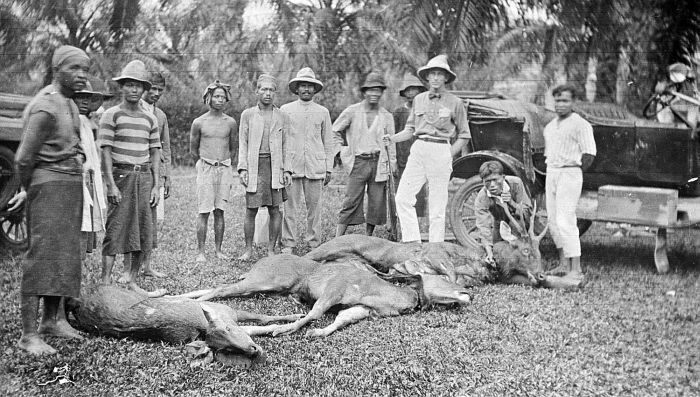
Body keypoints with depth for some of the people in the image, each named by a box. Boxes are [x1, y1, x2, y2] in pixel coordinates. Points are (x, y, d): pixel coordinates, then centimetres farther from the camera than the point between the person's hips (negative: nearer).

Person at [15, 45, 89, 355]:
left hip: (73, 184, 9)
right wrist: (33, 191, -1)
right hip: (49, 185, -9)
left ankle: (51, 319, 20)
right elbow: (23, 159, -15)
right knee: (43, 256, -10)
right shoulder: (45, 108, -16)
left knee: (64, 254, 11)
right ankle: (29, 334, -8)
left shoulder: (69, 103, 14)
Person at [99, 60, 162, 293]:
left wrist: (155, 186, 7)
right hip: (121, 175, -5)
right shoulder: (111, 115, -1)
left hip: (144, 177, 5)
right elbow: (106, 151, -6)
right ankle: (105, 282, -2)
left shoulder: (150, 119, 13)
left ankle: (131, 281, 14)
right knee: (115, 231, -6)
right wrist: (111, 185, -14)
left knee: (142, 232, 5)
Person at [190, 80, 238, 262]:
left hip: (225, 169, 2)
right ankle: (200, 251, 1)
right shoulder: (199, 122, -1)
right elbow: (193, 149, 10)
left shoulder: (231, 123, 5)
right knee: (203, 212, -3)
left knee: (220, 211, 5)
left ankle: (218, 249, 12)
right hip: (205, 169, -2)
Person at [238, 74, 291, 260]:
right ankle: (248, 250, 11)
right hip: (254, 166, -1)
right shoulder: (247, 115, 7)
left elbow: (286, 145, 10)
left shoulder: (282, 116, 9)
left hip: (275, 167, 1)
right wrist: (242, 168, -4)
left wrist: (287, 170, 2)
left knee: (275, 210, 2)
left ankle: (271, 250, 12)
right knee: (250, 210, 0)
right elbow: (243, 143, 6)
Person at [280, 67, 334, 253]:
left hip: (315, 167, 1)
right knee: (290, 207, -2)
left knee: (314, 207, 2)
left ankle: (314, 244, 11)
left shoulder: (323, 112, 10)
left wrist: (329, 169, 8)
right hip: (291, 166, -1)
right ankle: (288, 245, 5)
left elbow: (328, 143, 13)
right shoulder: (285, 110, 7)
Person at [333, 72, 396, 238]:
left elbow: (391, 144, 10)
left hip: (378, 162, 3)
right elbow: (334, 131, 10)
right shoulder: (352, 112, 1)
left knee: (377, 204, 4)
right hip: (358, 162, -3)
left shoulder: (387, 116, 8)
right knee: (351, 202, -7)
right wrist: (342, 152, 3)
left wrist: (392, 171, 6)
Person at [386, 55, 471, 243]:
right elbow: (410, 129, 15)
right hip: (418, 150, 4)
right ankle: (412, 242, 0)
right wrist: (393, 138, -3)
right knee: (403, 198, -7)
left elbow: (464, 136, 7)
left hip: (441, 153, -4)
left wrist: (450, 155, -3)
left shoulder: (455, 103, 2)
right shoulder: (419, 99, 13)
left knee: (437, 206, -1)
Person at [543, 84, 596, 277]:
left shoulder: (580, 125, -8)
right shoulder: (550, 126, 15)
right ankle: (563, 262, 19)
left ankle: (576, 269, -10)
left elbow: (589, 154, -12)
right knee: (553, 220, 9)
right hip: (551, 174, 8)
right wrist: (551, 171, 12)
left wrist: (573, 172, -6)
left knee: (565, 220, -13)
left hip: (569, 174, -8)